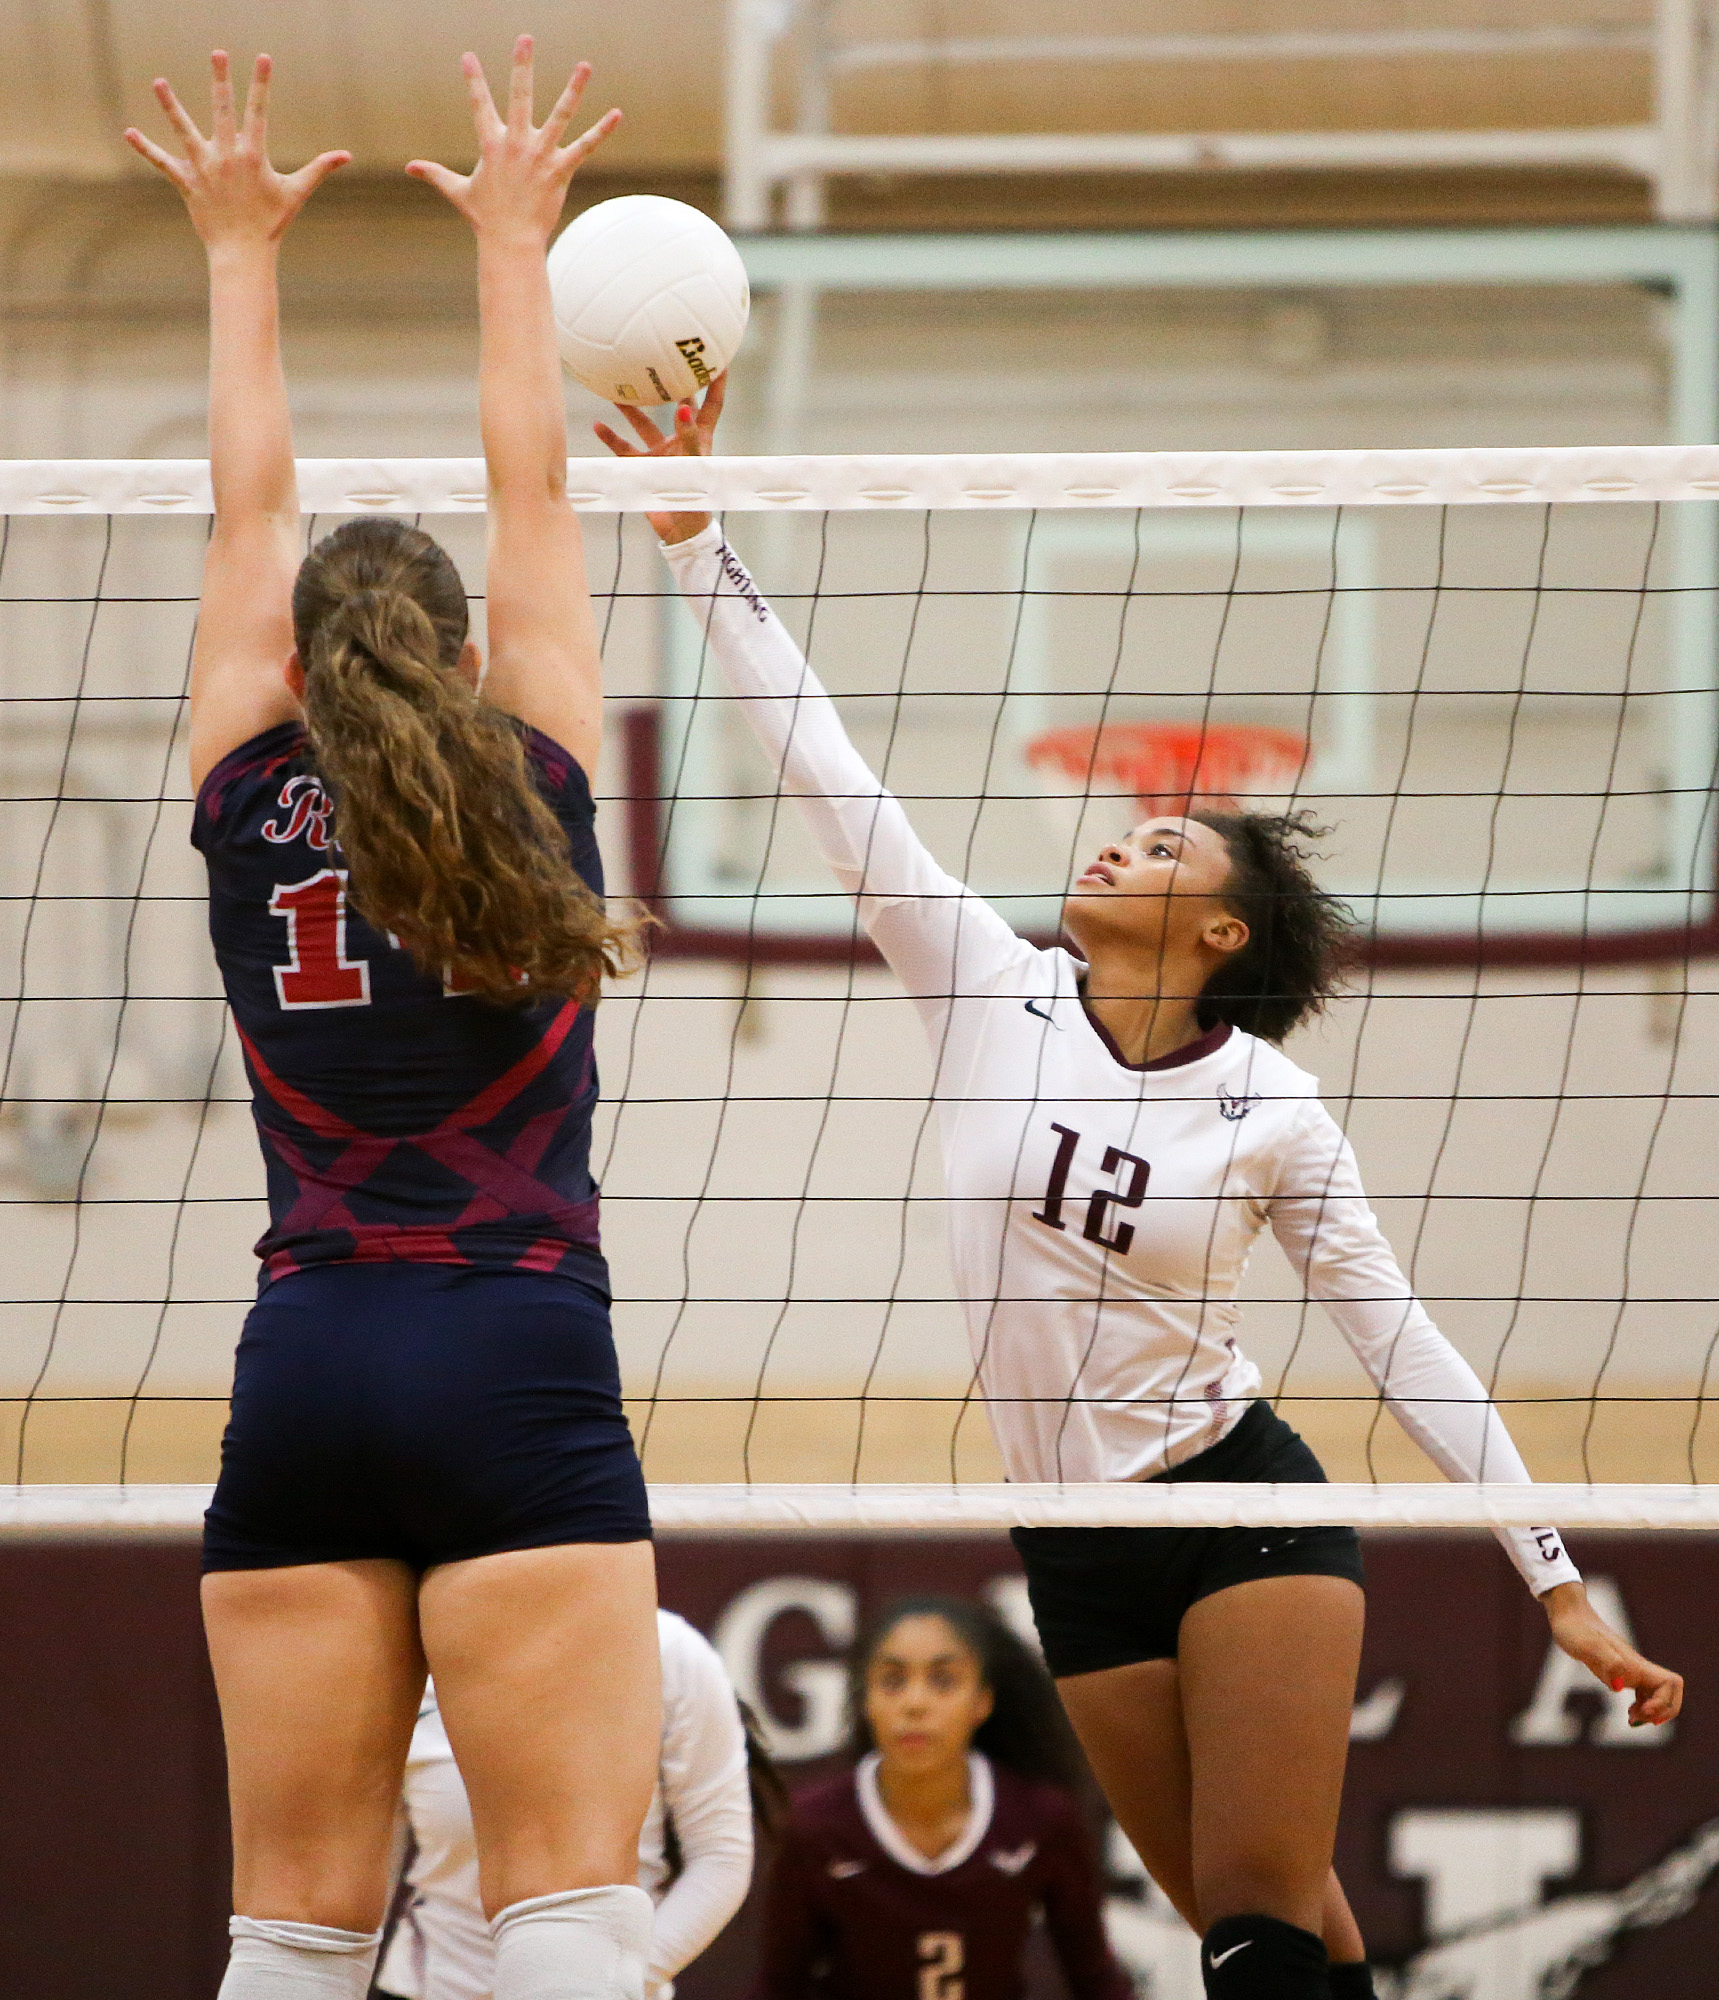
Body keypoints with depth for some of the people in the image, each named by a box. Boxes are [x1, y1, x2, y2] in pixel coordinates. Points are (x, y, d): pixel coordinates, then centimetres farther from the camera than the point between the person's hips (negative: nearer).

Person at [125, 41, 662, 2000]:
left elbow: (250, 514, 18)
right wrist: (510, 241, 24)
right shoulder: (532, 795, 3)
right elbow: (532, 493, 13)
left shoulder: (250, 811, 6)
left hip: (305, 1377, 3)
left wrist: (243, 253, 27)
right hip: (518, 1373, -2)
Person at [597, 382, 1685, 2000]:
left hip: (1244, 1508, -3)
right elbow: (826, 772, -5)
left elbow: (1404, 1346, -3)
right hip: (1075, 1548, 3)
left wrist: (1558, 1582, -7)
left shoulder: (1272, 1112, -7)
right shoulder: (991, 994, -1)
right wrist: (693, 543, -11)